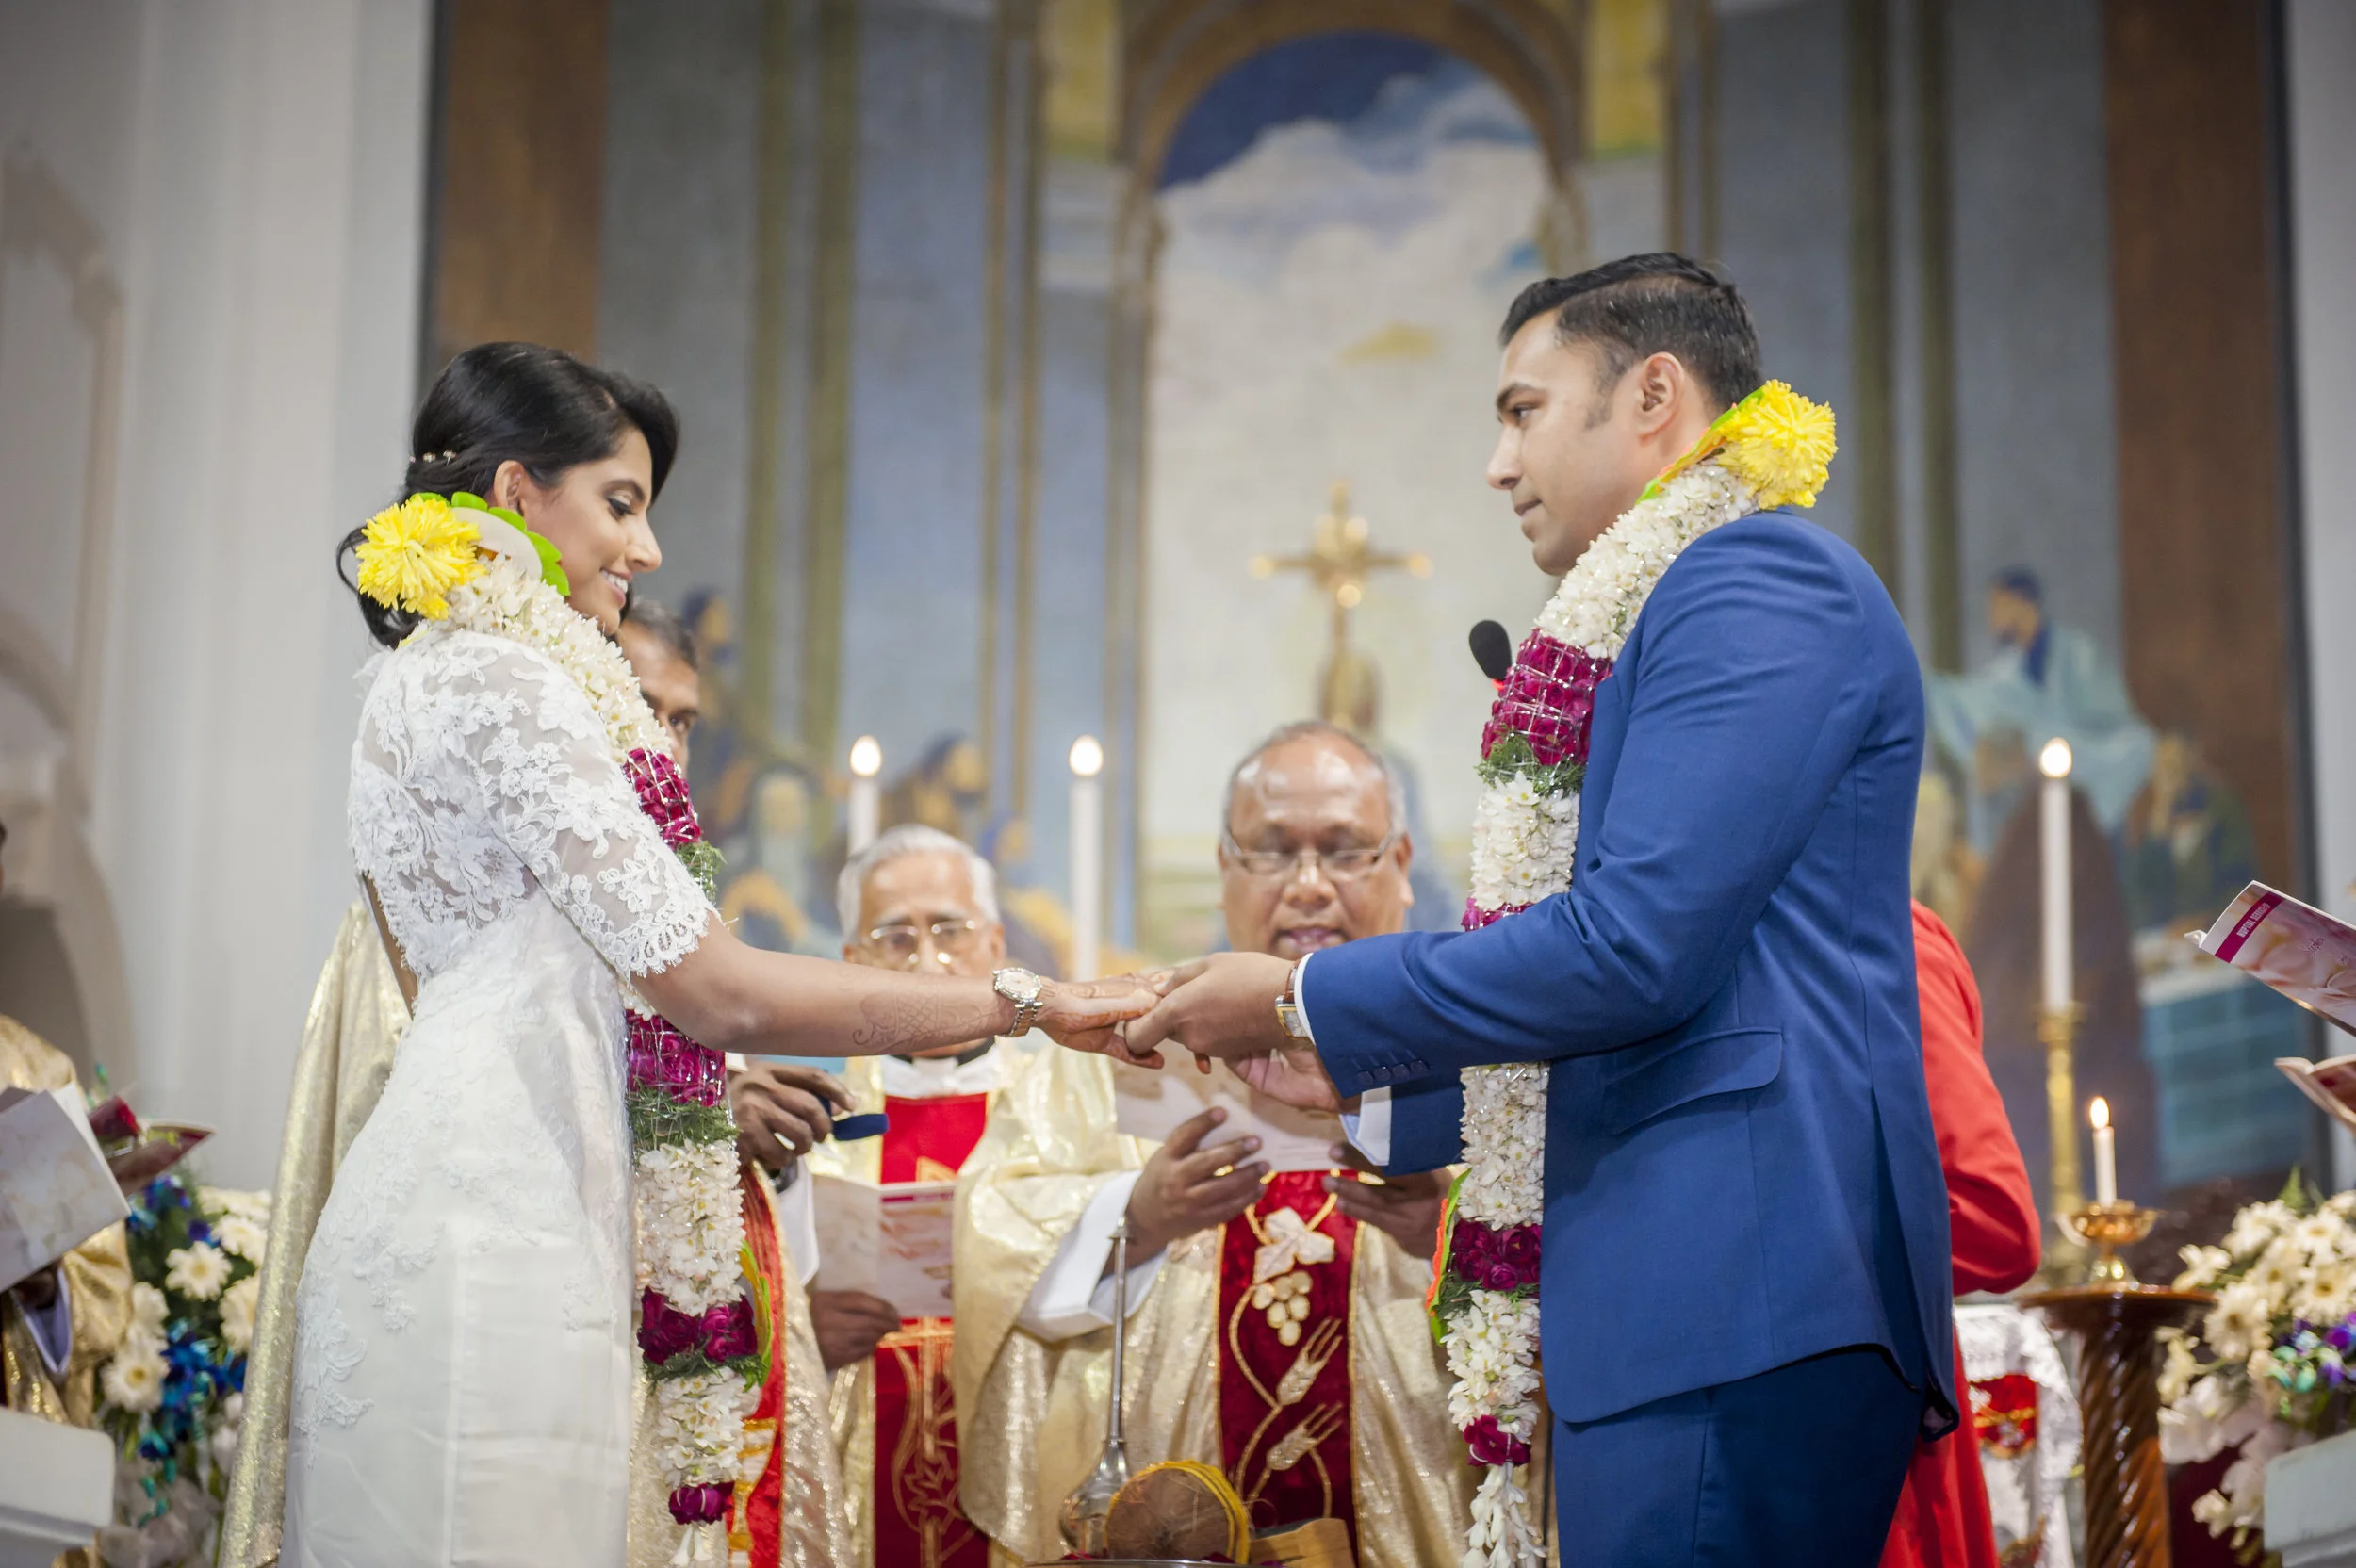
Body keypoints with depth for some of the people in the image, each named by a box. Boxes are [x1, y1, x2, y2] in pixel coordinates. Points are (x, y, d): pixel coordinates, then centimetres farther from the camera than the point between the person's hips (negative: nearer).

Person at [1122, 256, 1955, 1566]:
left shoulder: (1757, 582, -6)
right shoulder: (1706, 601, 24)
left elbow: (1633, 947, -16)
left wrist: (1307, 1000, -5)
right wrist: (1366, 1077, 27)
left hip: (1740, 1305, -10)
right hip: (1692, 1308, 10)